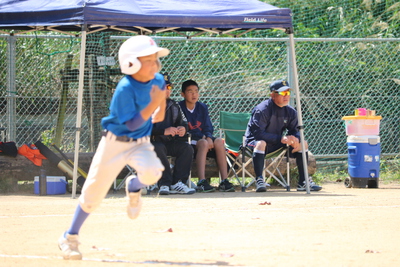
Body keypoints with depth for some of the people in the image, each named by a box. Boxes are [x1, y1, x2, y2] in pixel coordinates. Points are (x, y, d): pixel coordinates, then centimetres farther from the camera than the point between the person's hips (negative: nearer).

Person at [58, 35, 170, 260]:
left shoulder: (157, 80, -5)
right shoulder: (125, 89, -24)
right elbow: (132, 124, -28)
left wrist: (161, 109, 18)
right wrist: (153, 104, -34)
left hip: (141, 143, 4)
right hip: (115, 142, -4)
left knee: (152, 172, -29)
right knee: (94, 193, 0)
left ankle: (134, 187, 9)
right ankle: (70, 237, 19)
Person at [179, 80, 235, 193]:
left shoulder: (203, 107, 14)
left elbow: (208, 127, 10)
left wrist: (208, 137, -14)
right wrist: (202, 137, -16)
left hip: (203, 138, 5)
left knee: (219, 141, -23)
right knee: (203, 143, -35)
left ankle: (224, 181, -29)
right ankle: (201, 182, -43)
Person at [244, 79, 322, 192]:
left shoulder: (290, 112, 0)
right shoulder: (262, 110, -22)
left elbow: (295, 131, 2)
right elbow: (257, 133, -28)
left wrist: (296, 139, -25)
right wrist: (280, 139, -34)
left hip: (276, 145, 7)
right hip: (254, 140, -7)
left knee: (302, 143, -3)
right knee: (260, 143, -40)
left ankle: (303, 182, -3)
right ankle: (259, 180, -40)